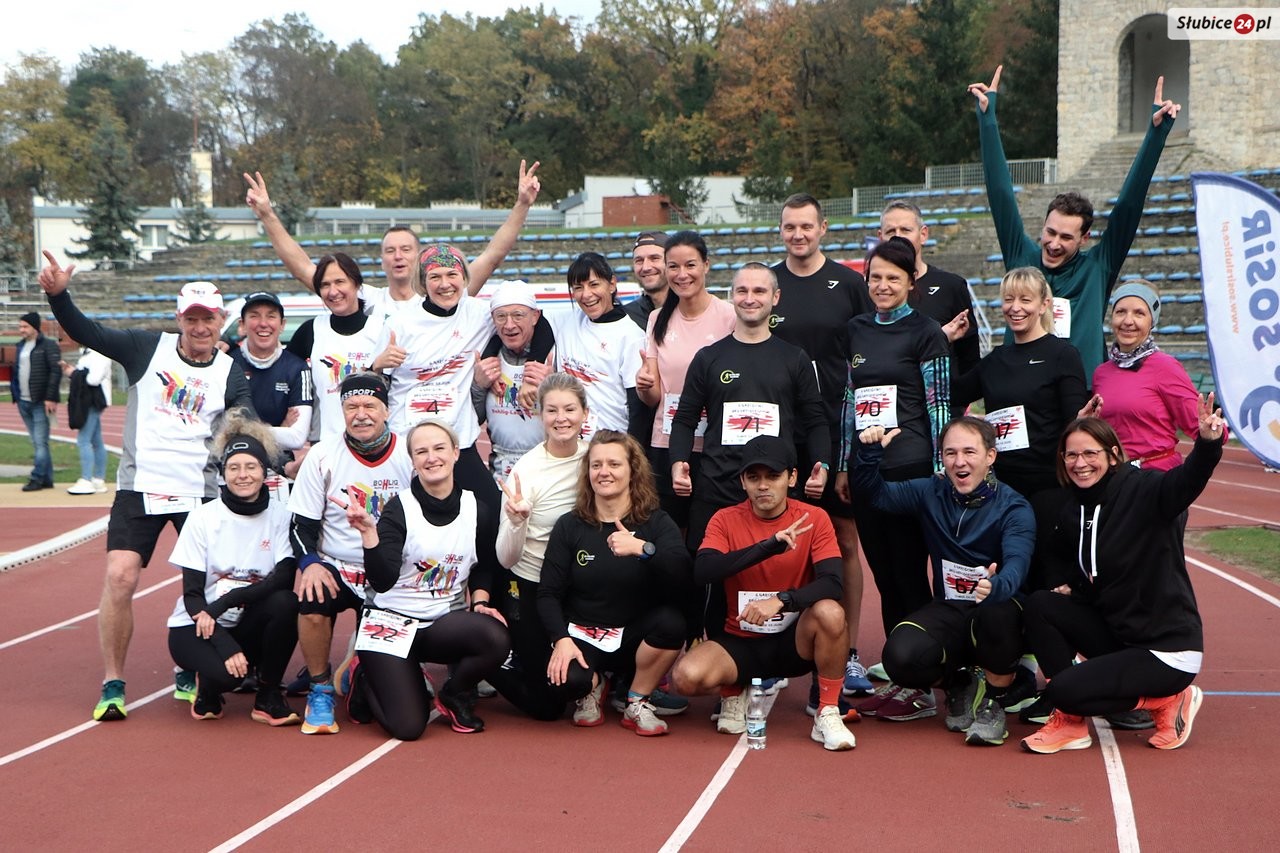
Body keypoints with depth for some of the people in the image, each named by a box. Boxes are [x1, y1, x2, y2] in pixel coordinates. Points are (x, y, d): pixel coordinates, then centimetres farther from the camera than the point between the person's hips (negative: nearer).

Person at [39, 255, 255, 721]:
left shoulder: (231, 375, 1)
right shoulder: (147, 348, 1)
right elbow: (86, 332, -3)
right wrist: (58, 294, -19)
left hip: (200, 492, 1)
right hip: (139, 489, -1)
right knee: (120, 577, -12)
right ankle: (112, 684, 2)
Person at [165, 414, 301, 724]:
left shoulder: (279, 516, -4)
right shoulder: (203, 517, -8)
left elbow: (284, 578, -15)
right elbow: (192, 594, -10)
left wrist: (225, 602, -27)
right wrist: (225, 646, -25)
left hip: (248, 625, 3)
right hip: (197, 626, -3)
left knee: (284, 602, -30)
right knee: (226, 674, -34)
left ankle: (269, 696, -10)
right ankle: (208, 685, 5)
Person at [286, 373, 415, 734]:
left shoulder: (411, 455, -3)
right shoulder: (322, 455, -3)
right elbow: (302, 524, -1)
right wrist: (310, 563, -19)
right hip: (336, 568, 0)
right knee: (312, 606, -31)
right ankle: (320, 690, -6)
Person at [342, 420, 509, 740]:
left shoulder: (477, 510, -1)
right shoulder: (398, 509, -11)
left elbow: (483, 568, 16)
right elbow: (382, 581, -23)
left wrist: (480, 602, -1)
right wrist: (368, 532, -35)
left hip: (445, 623, 3)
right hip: (392, 621, -3)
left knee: (496, 639, -30)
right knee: (408, 727, -16)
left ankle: (454, 695, 3)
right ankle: (367, 677, 19)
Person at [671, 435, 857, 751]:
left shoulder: (814, 519, -7)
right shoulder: (725, 520, -5)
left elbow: (832, 584, -19)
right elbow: (703, 572, -24)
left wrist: (781, 600, -36)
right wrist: (771, 545, -32)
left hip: (794, 641, 0)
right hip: (740, 642, 1)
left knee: (830, 612, -33)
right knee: (688, 676, -29)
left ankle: (828, 713, -12)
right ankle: (733, 695, 9)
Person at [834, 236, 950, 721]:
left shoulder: (925, 333, -3)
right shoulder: (857, 330, 13)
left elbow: (940, 405, -5)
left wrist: (940, 472, -9)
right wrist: (844, 465, 15)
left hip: (910, 469, -6)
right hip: (867, 470, 6)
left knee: (910, 576, -2)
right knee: (884, 578, 10)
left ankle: (922, 686, 6)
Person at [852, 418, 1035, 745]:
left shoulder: (1013, 508, -9)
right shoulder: (931, 494, 5)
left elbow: (1017, 563, -27)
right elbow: (875, 493, 4)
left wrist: (997, 586, -51)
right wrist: (869, 454, -17)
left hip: (999, 611, -3)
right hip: (948, 611, 3)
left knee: (996, 612, -40)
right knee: (901, 657, -28)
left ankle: (994, 700, -8)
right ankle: (960, 686, 9)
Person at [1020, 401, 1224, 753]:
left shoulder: (1143, 490, -16)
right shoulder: (1070, 506, 4)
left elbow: (1186, 482, -38)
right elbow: (1059, 557, 22)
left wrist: (1208, 443, -58)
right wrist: (1064, 583, 0)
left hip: (1168, 649, -7)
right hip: (1114, 632, 7)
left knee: (1063, 689, -18)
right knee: (1040, 606, -10)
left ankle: (1167, 701, 5)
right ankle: (1070, 722, -2)